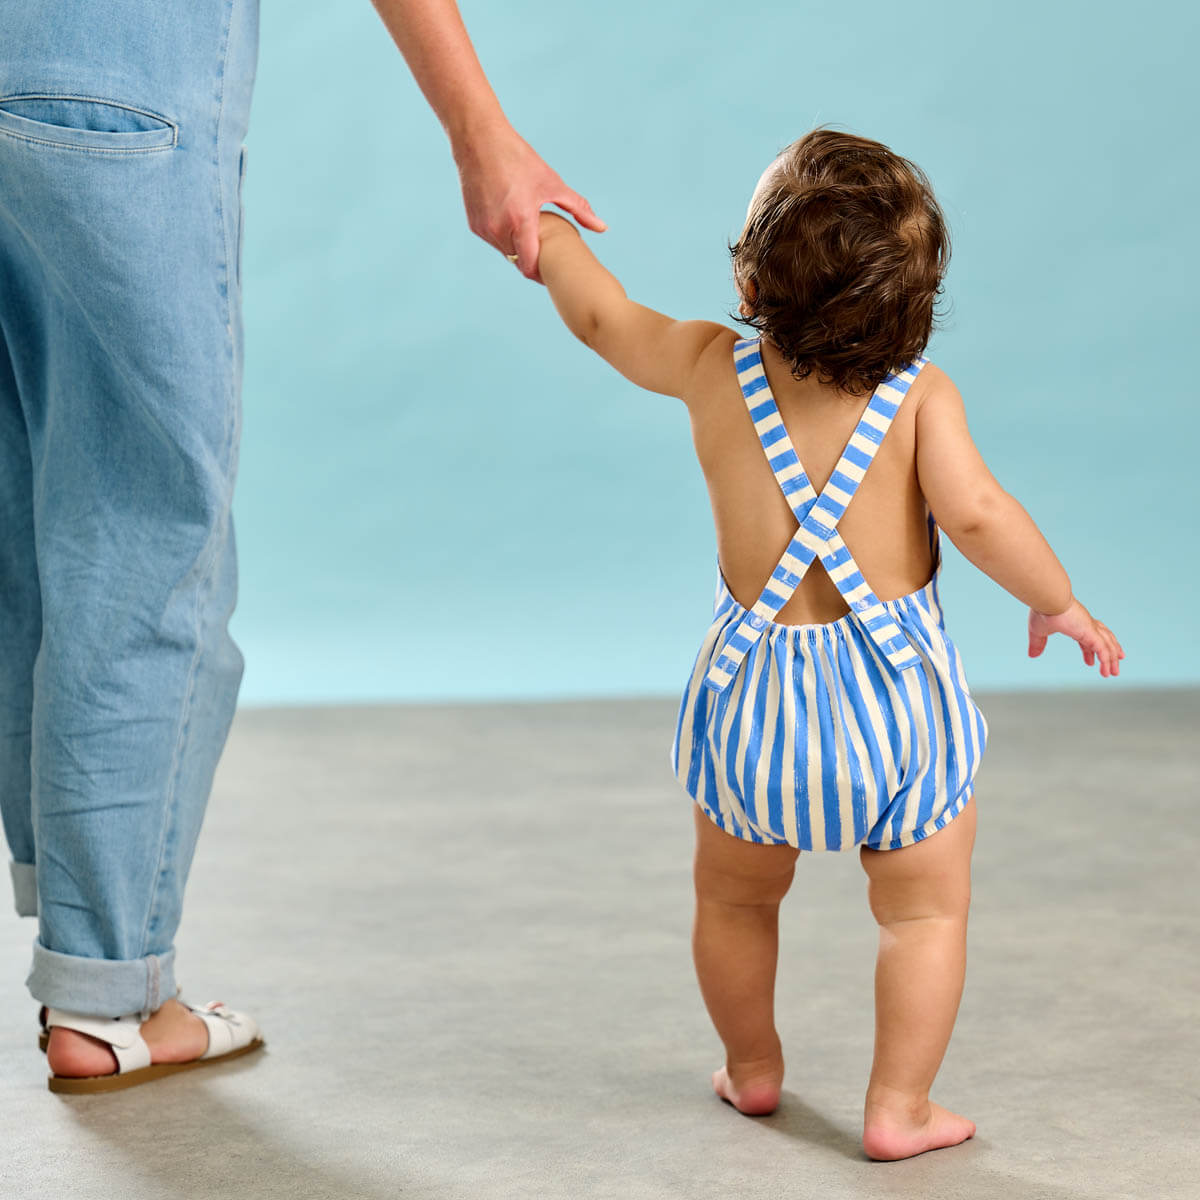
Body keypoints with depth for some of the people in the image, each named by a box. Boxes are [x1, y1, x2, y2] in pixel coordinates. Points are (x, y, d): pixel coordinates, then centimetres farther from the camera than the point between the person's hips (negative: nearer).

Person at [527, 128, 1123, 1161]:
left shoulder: (714, 369, -6)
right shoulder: (921, 395, -14)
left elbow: (604, 318, 8)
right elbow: (975, 514, -26)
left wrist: (542, 224, 23)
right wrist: (1059, 602, -10)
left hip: (755, 698, 3)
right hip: (897, 699, -3)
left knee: (735, 899, 26)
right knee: (926, 914, 15)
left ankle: (752, 1068, 43)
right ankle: (898, 1109, 16)